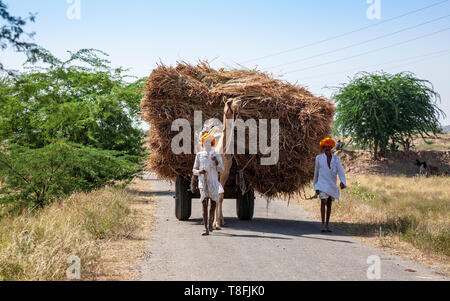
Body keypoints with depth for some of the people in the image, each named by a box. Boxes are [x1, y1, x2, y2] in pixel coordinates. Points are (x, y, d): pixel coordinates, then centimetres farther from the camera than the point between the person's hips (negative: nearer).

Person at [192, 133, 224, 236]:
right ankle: (206, 229, -12)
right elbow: (194, 170, 10)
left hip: (213, 183, 1)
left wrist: (216, 162, -17)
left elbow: (222, 170, 1)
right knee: (204, 205, -9)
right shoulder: (199, 156, 7)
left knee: (213, 204, 6)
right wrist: (199, 172, -13)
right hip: (203, 183, -1)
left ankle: (210, 222, 32)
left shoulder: (216, 156, 6)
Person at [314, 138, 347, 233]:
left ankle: (327, 225, 15)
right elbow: (316, 172, 12)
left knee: (329, 204, 8)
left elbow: (340, 171, -7)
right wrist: (316, 186, 14)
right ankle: (323, 225, -18)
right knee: (323, 202, -16)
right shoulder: (319, 158, 3)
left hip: (332, 185, 3)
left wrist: (343, 182, -26)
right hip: (323, 184, -3)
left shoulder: (336, 159, 4)